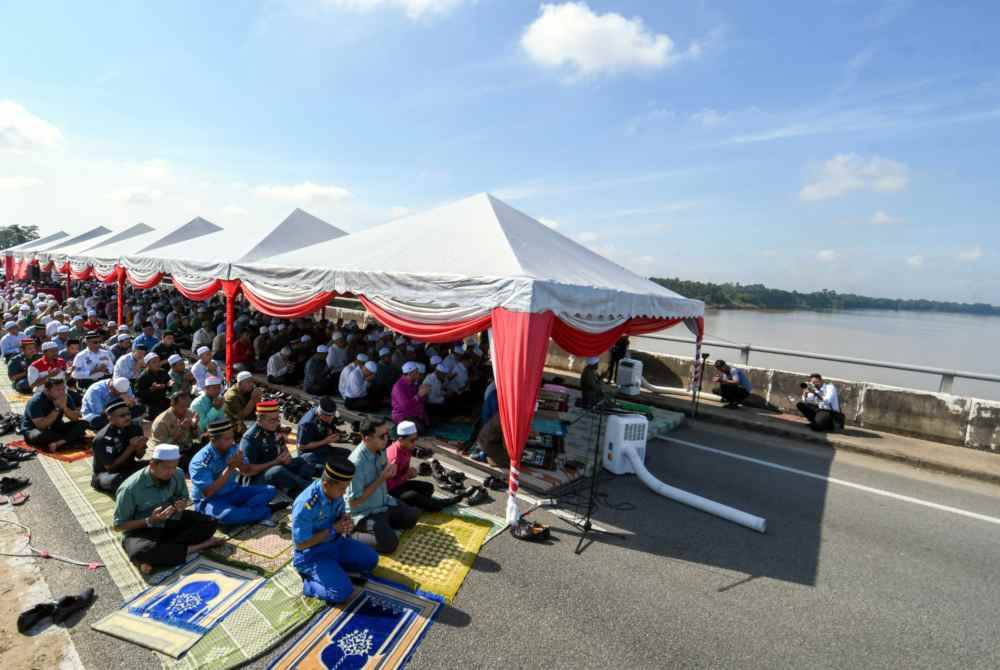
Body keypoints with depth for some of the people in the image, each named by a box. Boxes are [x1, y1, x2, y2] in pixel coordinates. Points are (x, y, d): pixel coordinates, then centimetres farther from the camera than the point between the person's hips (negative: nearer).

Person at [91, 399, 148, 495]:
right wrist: (131, 447, -27)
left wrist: (139, 447, -20)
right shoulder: (103, 438, -21)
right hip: (106, 473, -5)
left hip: (129, 467, 5)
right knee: (119, 480, -39)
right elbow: (110, 467, -20)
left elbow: (139, 456, 4)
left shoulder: (135, 427, -6)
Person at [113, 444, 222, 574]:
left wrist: (182, 504, -16)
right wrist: (149, 521, -27)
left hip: (170, 522, 5)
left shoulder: (177, 474, -11)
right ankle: (191, 548, -20)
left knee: (209, 523, -17)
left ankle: (158, 553, -19)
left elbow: (185, 498, 9)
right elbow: (118, 526, -13)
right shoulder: (130, 488, -23)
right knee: (140, 552, -39)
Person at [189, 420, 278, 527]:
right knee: (227, 515, -39)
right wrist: (229, 469, -30)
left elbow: (245, 472, 4)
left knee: (270, 490, -7)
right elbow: (208, 493, -26)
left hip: (233, 493, 6)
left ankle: (238, 510, -22)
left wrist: (240, 464, -20)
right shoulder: (200, 461, -21)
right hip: (210, 500, -6)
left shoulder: (232, 448, -8)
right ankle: (264, 512, -16)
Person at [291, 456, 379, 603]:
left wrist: (346, 521, -14)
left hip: (336, 542, 8)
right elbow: (301, 544, -25)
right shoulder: (305, 506, -34)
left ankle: (334, 566, 16)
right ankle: (308, 583, 3)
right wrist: (333, 530, -24)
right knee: (343, 591, -21)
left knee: (371, 559, 6)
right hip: (312, 554, -7)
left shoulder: (335, 492, -11)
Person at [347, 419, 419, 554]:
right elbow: (353, 502, -26)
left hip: (384, 503, 8)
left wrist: (389, 471, -12)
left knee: (412, 517, 10)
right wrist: (381, 479, -26)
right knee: (390, 542, -22)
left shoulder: (380, 450, -7)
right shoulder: (357, 463, -30)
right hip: (365, 513, -8)